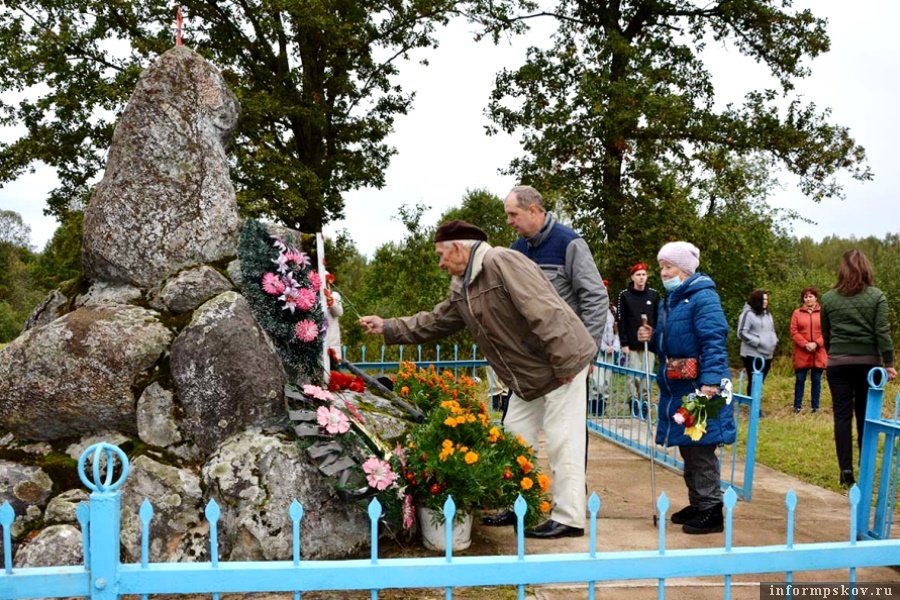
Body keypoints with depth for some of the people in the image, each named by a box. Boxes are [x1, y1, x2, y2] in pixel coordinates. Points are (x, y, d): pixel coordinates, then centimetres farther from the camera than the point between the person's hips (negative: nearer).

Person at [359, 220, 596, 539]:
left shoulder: (502, 262, -22)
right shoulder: (461, 287, 9)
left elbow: (544, 312, -27)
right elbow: (435, 321, 18)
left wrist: (564, 363, -27)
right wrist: (387, 327, 14)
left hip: (561, 365, -9)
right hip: (529, 375, 9)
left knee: (561, 442, -4)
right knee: (513, 440, 12)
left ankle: (569, 518, 3)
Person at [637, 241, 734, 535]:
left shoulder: (703, 297, -13)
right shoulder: (669, 301, 15)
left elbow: (714, 342, -22)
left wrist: (710, 381, -30)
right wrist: (652, 338, 5)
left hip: (699, 388, -9)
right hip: (676, 388, 9)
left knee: (701, 450, -5)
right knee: (687, 449, 15)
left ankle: (711, 510, 4)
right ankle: (697, 504, 26)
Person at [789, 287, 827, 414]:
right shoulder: (797, 313, 6)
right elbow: (794, 332, 0)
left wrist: (816, 344, -13)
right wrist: (805, 344, -12)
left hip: (818, 354, 0)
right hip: (801, 354, 0)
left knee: (816, 381, 5)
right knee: (799, 380, 3)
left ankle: (815, 407, 13)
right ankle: (797, 406, 11)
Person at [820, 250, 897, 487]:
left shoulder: (828, 298, 3)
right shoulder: (876, 296, -3)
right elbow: (882, 332, -7)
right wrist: (889, 363, -4)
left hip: (838, 363, 0)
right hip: (868, 362, 0)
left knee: (842, 415, 2)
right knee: (866, 415, 8)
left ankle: (846, 471, -2)